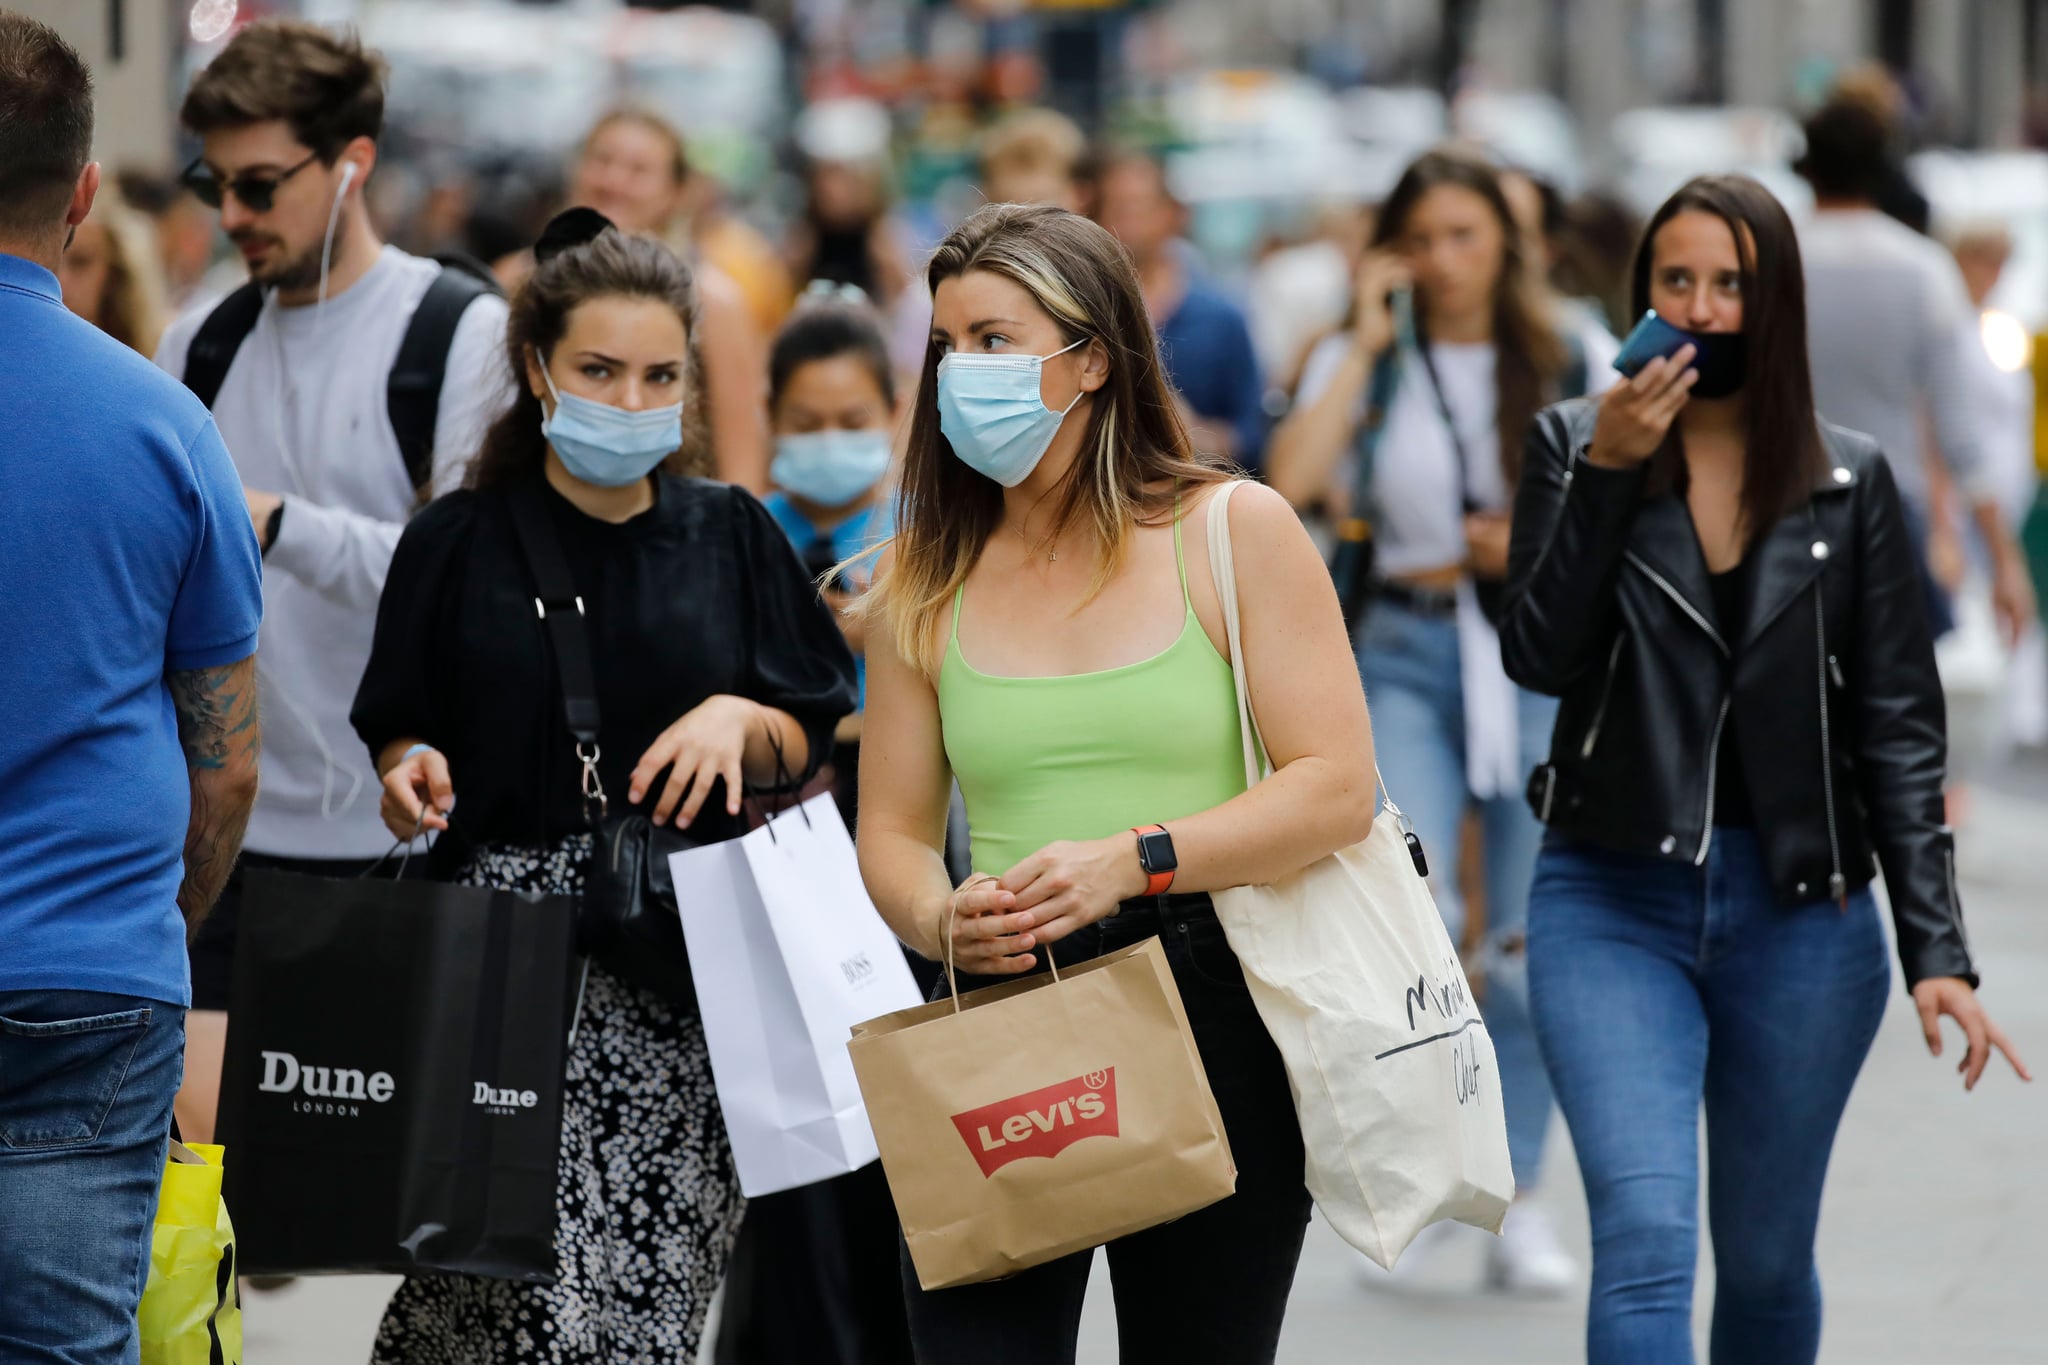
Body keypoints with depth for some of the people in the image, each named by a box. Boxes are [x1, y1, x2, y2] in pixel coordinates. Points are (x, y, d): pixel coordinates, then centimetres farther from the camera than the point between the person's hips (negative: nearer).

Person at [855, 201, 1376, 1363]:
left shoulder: (1235, 534, 1)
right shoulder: (926, 580, 10)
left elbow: (1337, 790, -5)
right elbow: (893, 833, 10)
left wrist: (1134, 861, -17)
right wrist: (945, 918, -13)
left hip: (1210, 1017, -1)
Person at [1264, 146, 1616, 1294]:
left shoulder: (1576, 357, 5)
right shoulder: (1367, 364, 4)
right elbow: (1291, 481, -14)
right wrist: (1365, 342, -10)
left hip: (1543, 655, 1)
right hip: (1410, 660, -1)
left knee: (1533, 942, 2)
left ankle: (1520, 1199, 15)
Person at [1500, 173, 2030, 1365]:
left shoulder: (1850, 482, 4)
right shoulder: (1578, 446, 2)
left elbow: (1900, 727, 2)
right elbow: (1540, 657, -9)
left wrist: (1938, 952, -5)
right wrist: (1608, 474, -18)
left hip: (1802, 912, 2)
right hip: (1614, 902, -2)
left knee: (1766, 1262, 11)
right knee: (1645, 1242, -16)